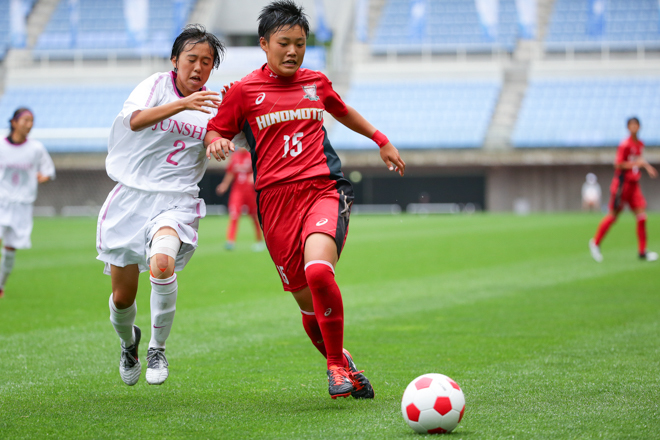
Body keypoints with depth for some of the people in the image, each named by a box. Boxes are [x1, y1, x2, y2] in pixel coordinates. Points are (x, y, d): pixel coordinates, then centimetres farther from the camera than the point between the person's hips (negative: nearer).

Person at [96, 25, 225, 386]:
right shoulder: (156, 86, -3)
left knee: (162, 263, -32)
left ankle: (157, 348, -11)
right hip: (132, 197, 0)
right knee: (122, 297, 4)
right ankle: (128, 342, 41)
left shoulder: (212, 106, 8)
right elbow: (135, 120, -22)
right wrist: (182, 104, -37)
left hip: (176, 203, 0)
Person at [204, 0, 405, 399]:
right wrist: (217, 142, -10)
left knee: (318, 271, -28)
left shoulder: (316, 82, 14)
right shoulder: (245, 91, 6)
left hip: (324, 188, 0)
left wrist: (381, 140, 38)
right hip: (275, 200, 0)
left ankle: (337, 364, -11)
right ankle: (342, 366, 26)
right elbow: (214, 132, 13)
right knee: (308, 302, 0)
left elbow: (342, 111, 34)